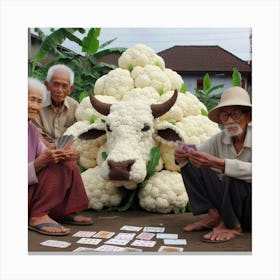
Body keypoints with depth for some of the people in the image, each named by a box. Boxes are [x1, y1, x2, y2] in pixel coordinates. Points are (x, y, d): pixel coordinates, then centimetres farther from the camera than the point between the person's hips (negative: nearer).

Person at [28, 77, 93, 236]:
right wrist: (39, 162, -33)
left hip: (33, 185, 8)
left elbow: (44, 155, 4)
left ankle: (65, 212, 2)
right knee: (56, 167, -21)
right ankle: (38, 216, -18)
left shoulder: (32, 128, 7)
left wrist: (62, 156, -16)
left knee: (68, 165, 1)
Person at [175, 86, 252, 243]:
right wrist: (183, 157, -26)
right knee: (190, 165, -5)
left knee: (234, 178, -36)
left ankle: (231, 226, -10)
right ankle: (214, 216, -5)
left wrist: (216, 162, -45)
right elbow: (196, 157, -2)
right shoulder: (220, 139, -2)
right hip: (228, 203, 5)